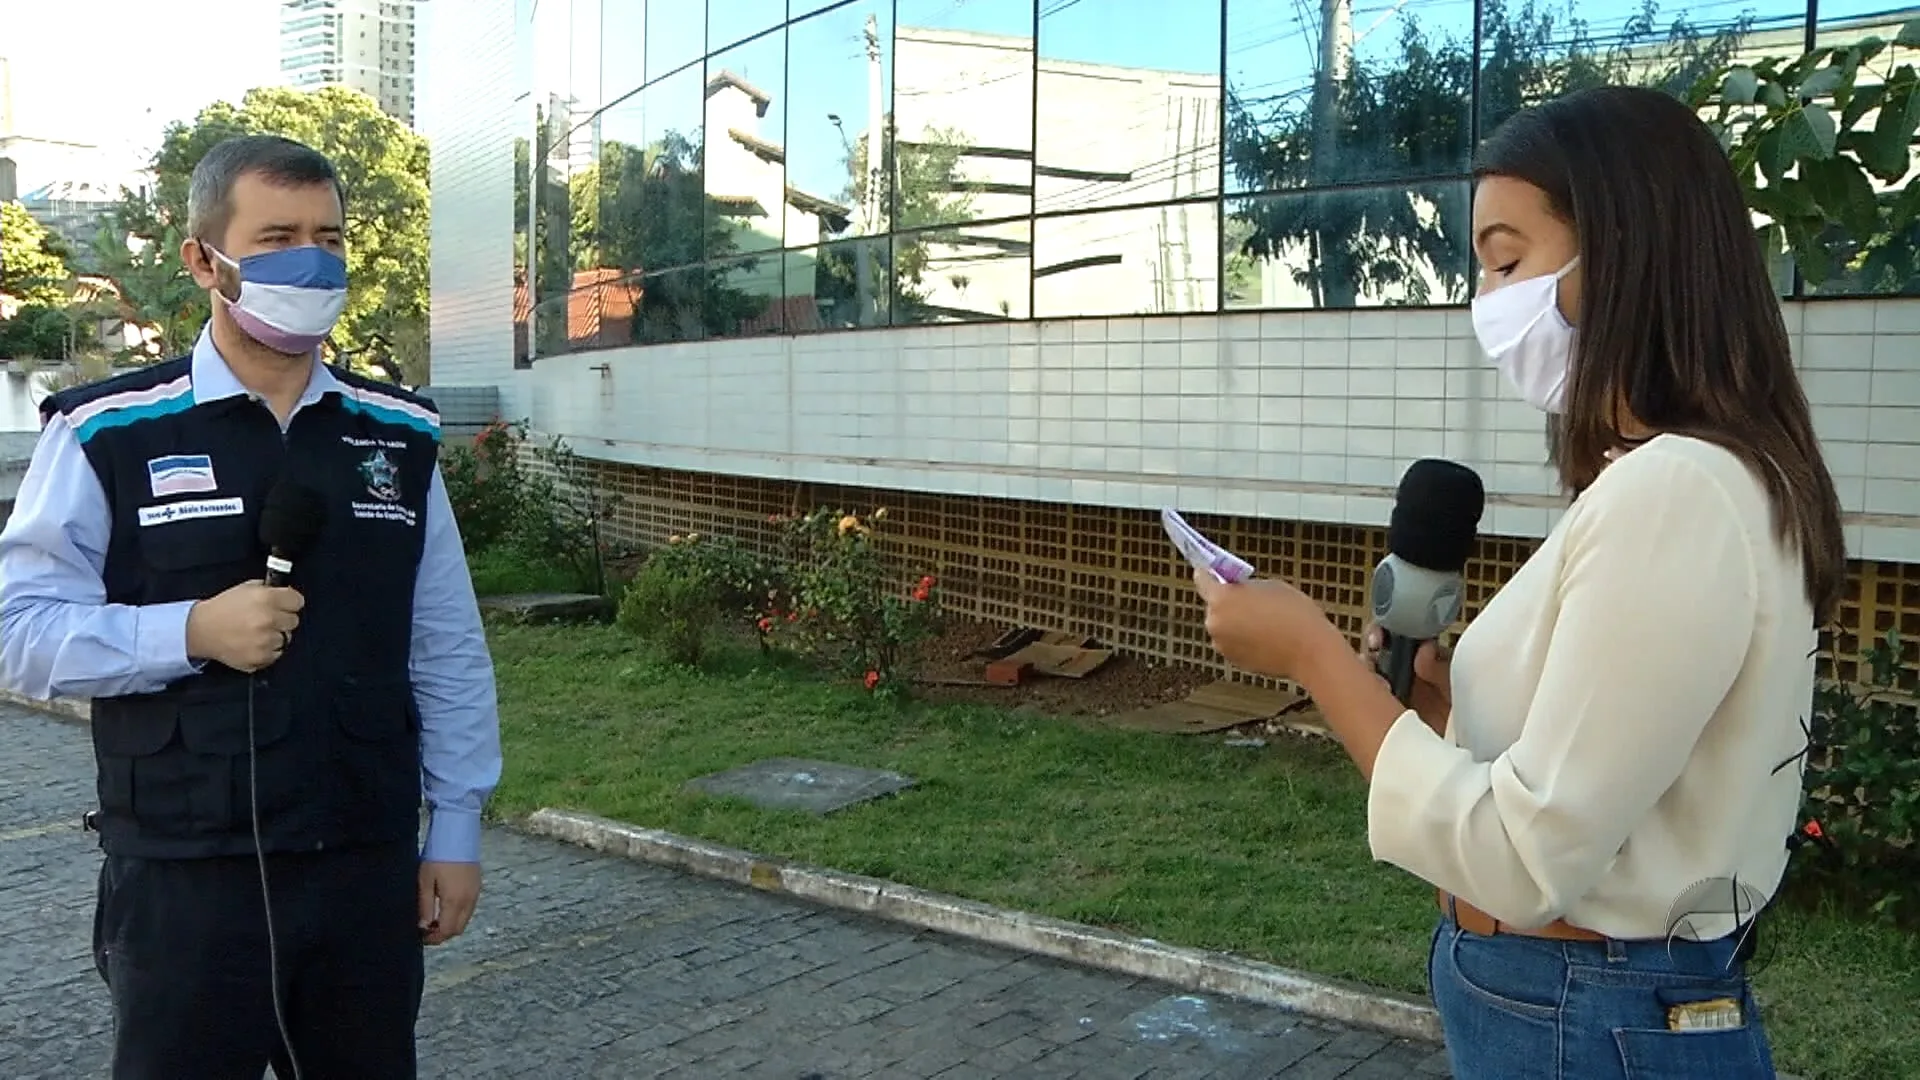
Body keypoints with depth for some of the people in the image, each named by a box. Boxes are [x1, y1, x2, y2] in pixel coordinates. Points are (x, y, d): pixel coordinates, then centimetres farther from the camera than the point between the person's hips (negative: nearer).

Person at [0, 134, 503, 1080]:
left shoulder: (399, 438, 5)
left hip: (370, 869, 3)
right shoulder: (106, 436, -5)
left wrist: (455, 831, 6)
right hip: (182, 881, -3)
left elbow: (448, 652, 7)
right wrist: (190, 632, -20)